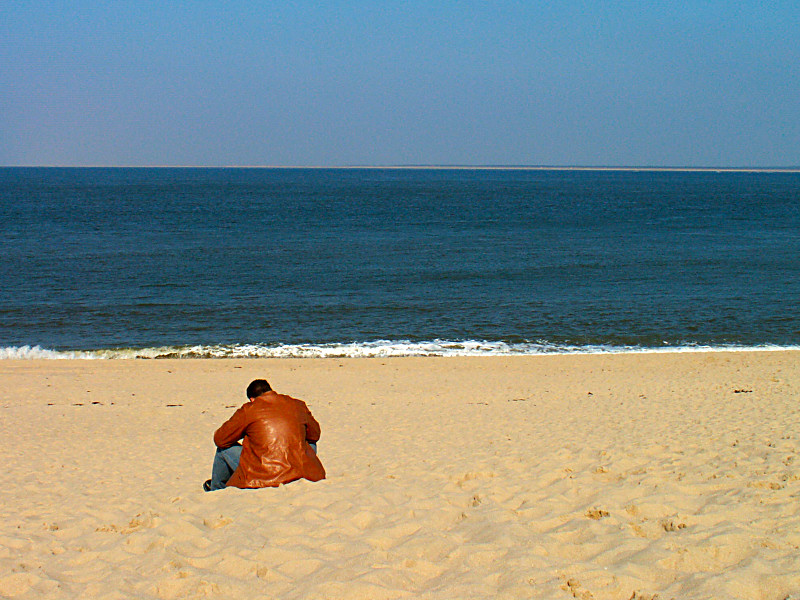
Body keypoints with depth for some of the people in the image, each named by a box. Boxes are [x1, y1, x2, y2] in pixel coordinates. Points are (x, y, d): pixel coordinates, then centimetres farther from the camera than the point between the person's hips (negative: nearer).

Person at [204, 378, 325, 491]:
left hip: (264, 480, -3)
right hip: (300, 475, 3)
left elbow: (220, 439, 9)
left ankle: (216, 490, 47)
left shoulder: (248, 411, -2)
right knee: (311, 444, 37)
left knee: (224, 449, 20)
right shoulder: (298, 405, 9)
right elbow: (315, 435, 25)